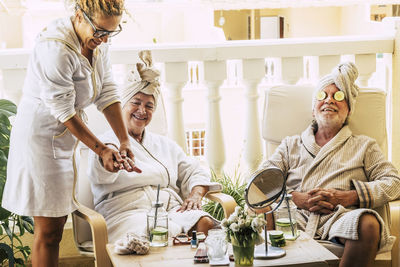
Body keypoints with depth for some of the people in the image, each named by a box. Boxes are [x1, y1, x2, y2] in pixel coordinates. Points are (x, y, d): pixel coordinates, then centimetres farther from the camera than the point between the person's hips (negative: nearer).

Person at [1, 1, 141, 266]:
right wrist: (101, 149, -19)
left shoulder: (98, 41, 1)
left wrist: (125, 140, -7)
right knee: (49, 231, -4)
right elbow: (64, 111, -22)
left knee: (57, 223, 11)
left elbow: (107, 93, 1)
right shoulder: (57, 48, -25)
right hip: (41, 133, -8)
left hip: (67, 136, 8)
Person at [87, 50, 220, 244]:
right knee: (163, 233, -38)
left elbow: (194, 172, 25)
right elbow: (99, 174, -15)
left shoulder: (164, 144, 28)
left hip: (173, 209, 5)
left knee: (205, 224, -28)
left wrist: (195, 195, 1)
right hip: (129, 213, -5)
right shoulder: (106, 143, 8)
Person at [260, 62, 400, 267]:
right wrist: (298, 198, -6)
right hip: (296, 219, 0)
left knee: (368, 223, -37)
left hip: (340, 216, 0)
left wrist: (347, 197, -4)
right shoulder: (291, 145, 29)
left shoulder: (364, 146, 27)